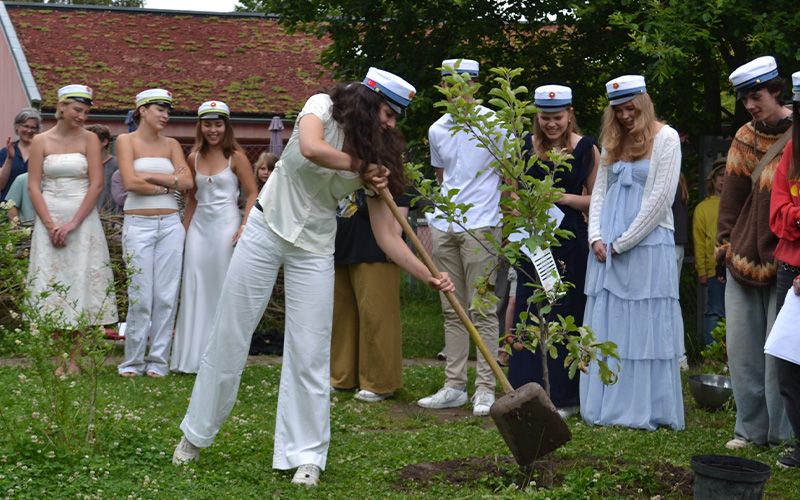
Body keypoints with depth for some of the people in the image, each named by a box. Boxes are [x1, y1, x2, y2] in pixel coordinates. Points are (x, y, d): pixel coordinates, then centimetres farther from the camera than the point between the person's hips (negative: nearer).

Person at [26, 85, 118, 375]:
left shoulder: (89, 140, 3)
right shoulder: (41, 142, 5)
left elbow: (96, 185, -3)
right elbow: (33, 187, 1)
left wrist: (73, 224, -11)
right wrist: (51, 225, -10)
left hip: (82, 220, 0)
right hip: (49, 219, 1)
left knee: (80, 283, -2)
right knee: (52, 285, 0)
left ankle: (74, 360, 4)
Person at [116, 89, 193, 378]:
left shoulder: (171, 145, 13)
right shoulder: (126, 141, 2)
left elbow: (187, 182, 0)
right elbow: (130, 182, -11)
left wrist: (150, 176, -8)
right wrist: (170, 183, -3)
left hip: (170, 224, 4)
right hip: (138, 224, -3)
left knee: (166, 295, 1)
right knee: (140, 296, -4)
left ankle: (159, 360, 8)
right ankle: (133, 361, 8)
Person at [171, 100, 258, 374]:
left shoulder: (236, 157, -3)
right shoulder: (194, 158, 10)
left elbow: (252, 195, -5)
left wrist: (244, 226, -17)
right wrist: (184, 229, 12)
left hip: (226, 225, -4)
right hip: (199, 226, 4)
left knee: (224, 289, 0)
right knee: (195, 289, 3)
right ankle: (193, 356, 11)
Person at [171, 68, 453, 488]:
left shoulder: (377, 160, -3)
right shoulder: (322, 107, -9)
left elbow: (387, 236, -6)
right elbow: (311, 149, -33)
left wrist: (428, 276, -17)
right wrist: (360, 166, -18)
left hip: (314, 249, 2)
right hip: (266, 230, -2)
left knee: (310, 355, -3)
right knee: (228, 337, 5)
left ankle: (305, 456, 9)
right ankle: (196, 434, 22)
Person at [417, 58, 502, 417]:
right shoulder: (437, 130, 12)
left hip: (480, 226, -5)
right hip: (443, 227, 6)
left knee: (482, 310, -4)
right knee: (452, 311, 9)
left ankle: (485, 389, 0)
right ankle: (454, 387, 15)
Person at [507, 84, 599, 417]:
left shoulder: (586, 149, -2)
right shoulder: (525, 146, 4)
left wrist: (565, 197, -13)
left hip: (570, 238, -2)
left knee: (565, 312, 2)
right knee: (526, 309, 3)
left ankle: (566, 397, 11)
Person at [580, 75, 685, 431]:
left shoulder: (665, 137, -2)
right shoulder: (614, 141, 17)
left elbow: (661, 196, -9)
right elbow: (599, 191, 16)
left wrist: (623, 242, -10)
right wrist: (596, 238, -1)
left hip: (647, 247, -6)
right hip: (606, 249, 6)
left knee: (646, 328, -4)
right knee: (606, 329, 5)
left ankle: (646, 410, 1)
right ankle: (607, 406, 10)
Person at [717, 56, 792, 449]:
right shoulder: (744, 139, 9)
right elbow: (731, 198, 12)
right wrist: (724, 245, 7)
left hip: (784, 264, -4)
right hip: (742, 258, 5)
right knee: (742, 348, 6)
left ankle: (782, 432, 8)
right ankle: (751, 428, 16)